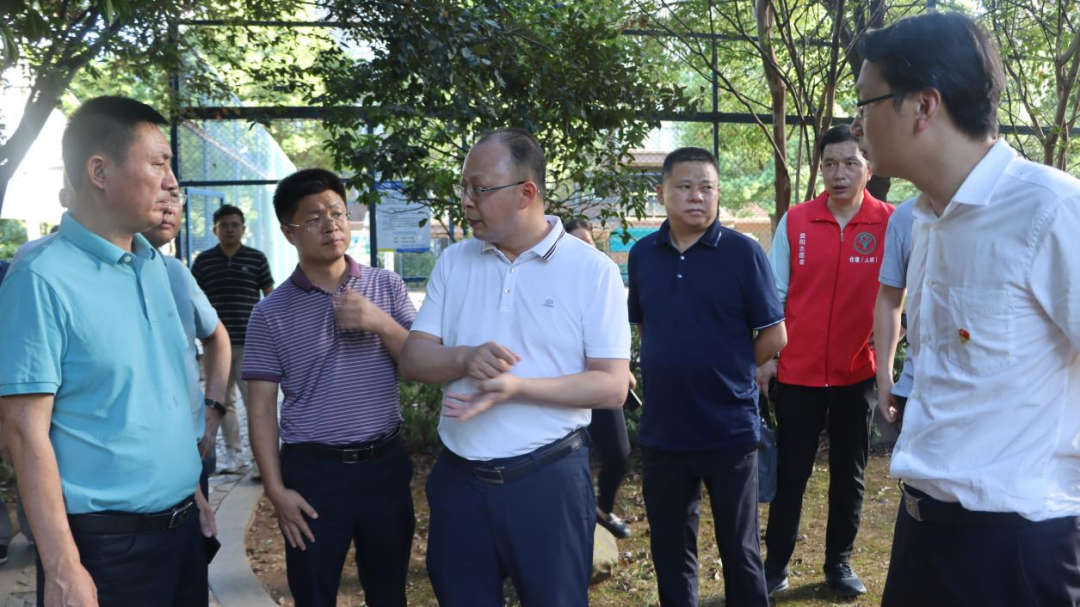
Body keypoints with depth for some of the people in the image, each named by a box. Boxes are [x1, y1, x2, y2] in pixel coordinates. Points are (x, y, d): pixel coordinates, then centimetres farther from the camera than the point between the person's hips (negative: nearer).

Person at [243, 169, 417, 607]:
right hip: (312, 471, -1)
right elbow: (262, 407, -2)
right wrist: (276, 488, -7)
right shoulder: (271, 313, -3)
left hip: (385, 464, 2)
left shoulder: (387, 286, 2)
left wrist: (381, 324, -16)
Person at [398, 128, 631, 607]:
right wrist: (464, 359, -20)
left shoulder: (593, 270, -8)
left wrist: (517, 387, -24)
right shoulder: (453, 262, 4)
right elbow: (413, 359, 2)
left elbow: (612, 387, -11)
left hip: (549, 478, -3)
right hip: (459, 478, 4)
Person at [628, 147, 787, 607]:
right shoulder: (642, 254, 3)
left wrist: (728, 373, 1)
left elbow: (774, 335, -5)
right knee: (669, 547, 16)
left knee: (739, 546, 12)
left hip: (730, 428, -3)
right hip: (662, 429, 4)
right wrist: (672, 371, 8)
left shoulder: (742, 251, -8)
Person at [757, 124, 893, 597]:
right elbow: (774, 296, 1)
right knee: (790, 471, 9)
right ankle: (777, 562, 23)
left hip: (858, 372, 0)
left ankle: (840, 561, 30)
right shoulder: (794, 222, -2)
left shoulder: (890, 224, -4)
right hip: (798, 371, 0)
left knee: (849, 473, 14)